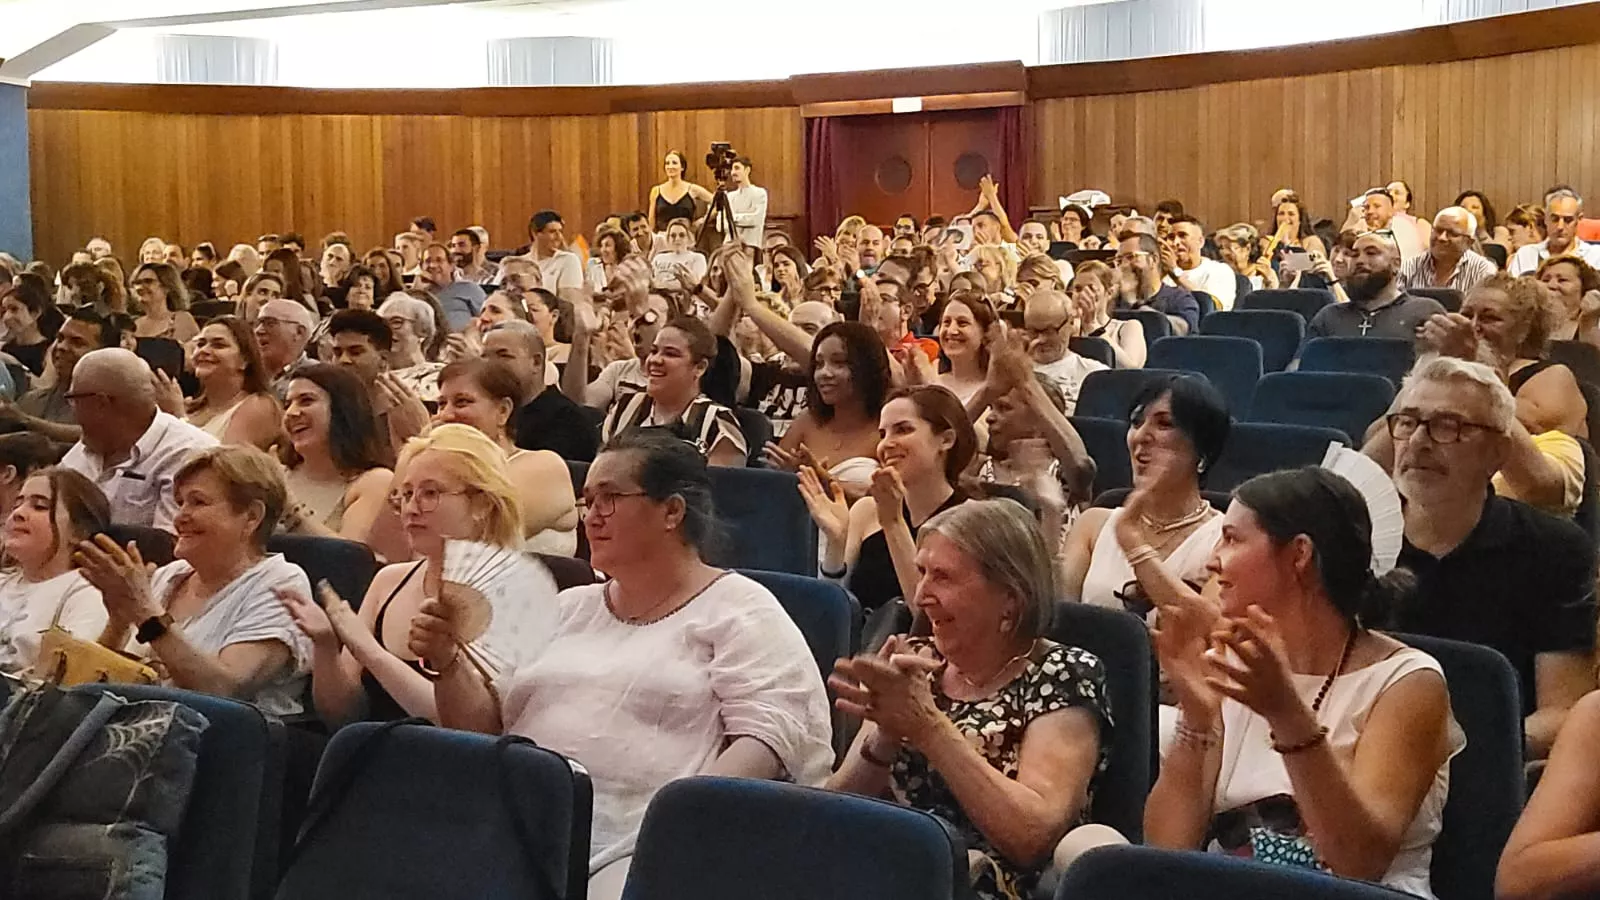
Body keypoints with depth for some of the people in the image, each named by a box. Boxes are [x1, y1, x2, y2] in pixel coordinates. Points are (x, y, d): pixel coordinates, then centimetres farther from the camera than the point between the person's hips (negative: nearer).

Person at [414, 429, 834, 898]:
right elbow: (488, 726, 23)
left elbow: (771, 732, -9)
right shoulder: (569, 608, 23)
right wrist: (449, 664, 4)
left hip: (641, 846, -5)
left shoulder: (738, 608, 4)